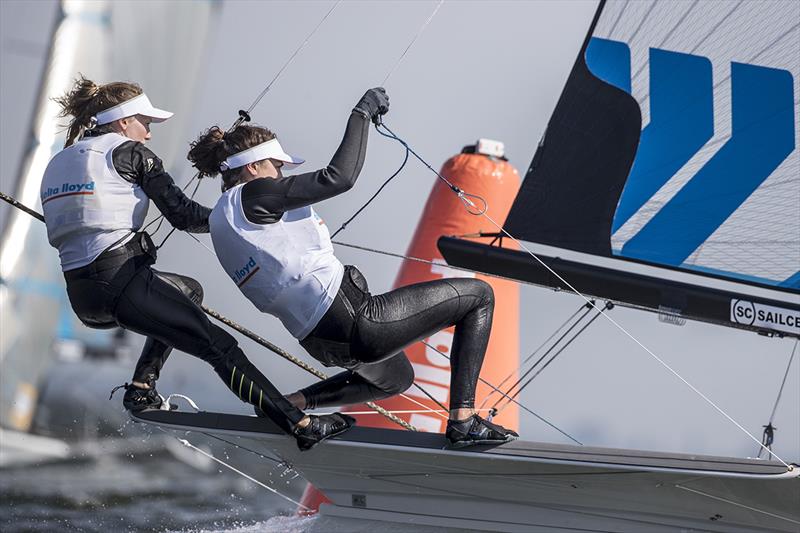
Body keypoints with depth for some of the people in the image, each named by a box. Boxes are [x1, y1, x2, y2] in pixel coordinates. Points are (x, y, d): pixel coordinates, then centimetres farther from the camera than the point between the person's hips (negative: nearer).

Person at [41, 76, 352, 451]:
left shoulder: (57, 163, 20)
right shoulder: (128, 152, -2)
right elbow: (183, 215, -5)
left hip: (80, 296, 8)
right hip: (123, 285, -8)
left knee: (189, 290, 32)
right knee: (220, 347, -3)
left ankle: (141, 389, 23)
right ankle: (301, 425, -8)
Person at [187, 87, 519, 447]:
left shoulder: (222, 219, 14)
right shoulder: (253, 195, -13)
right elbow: (340, 177, -20)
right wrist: (361, 113, -10)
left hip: (322, 343, 10)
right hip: (354, 320, -10)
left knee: (397, 378, 40)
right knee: (478, 295, 4)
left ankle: (293, 403, 22)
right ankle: (463, 421, -2)